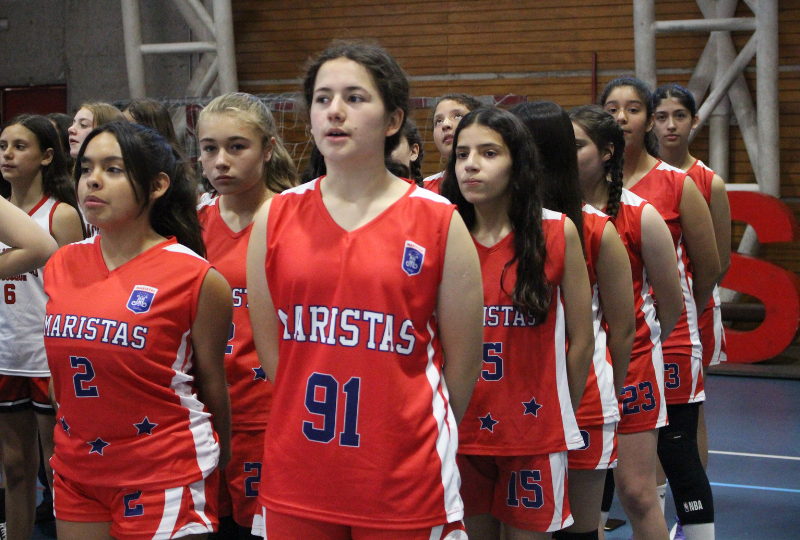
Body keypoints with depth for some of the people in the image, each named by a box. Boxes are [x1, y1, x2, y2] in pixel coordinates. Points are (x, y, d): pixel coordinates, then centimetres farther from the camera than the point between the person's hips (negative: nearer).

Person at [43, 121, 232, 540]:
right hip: (76, 471, 5)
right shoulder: (60, 267, 4)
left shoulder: (196, 278, -11)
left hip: (163, 477, -5)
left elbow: (211, 383, -1)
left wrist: (219, 458, 7)